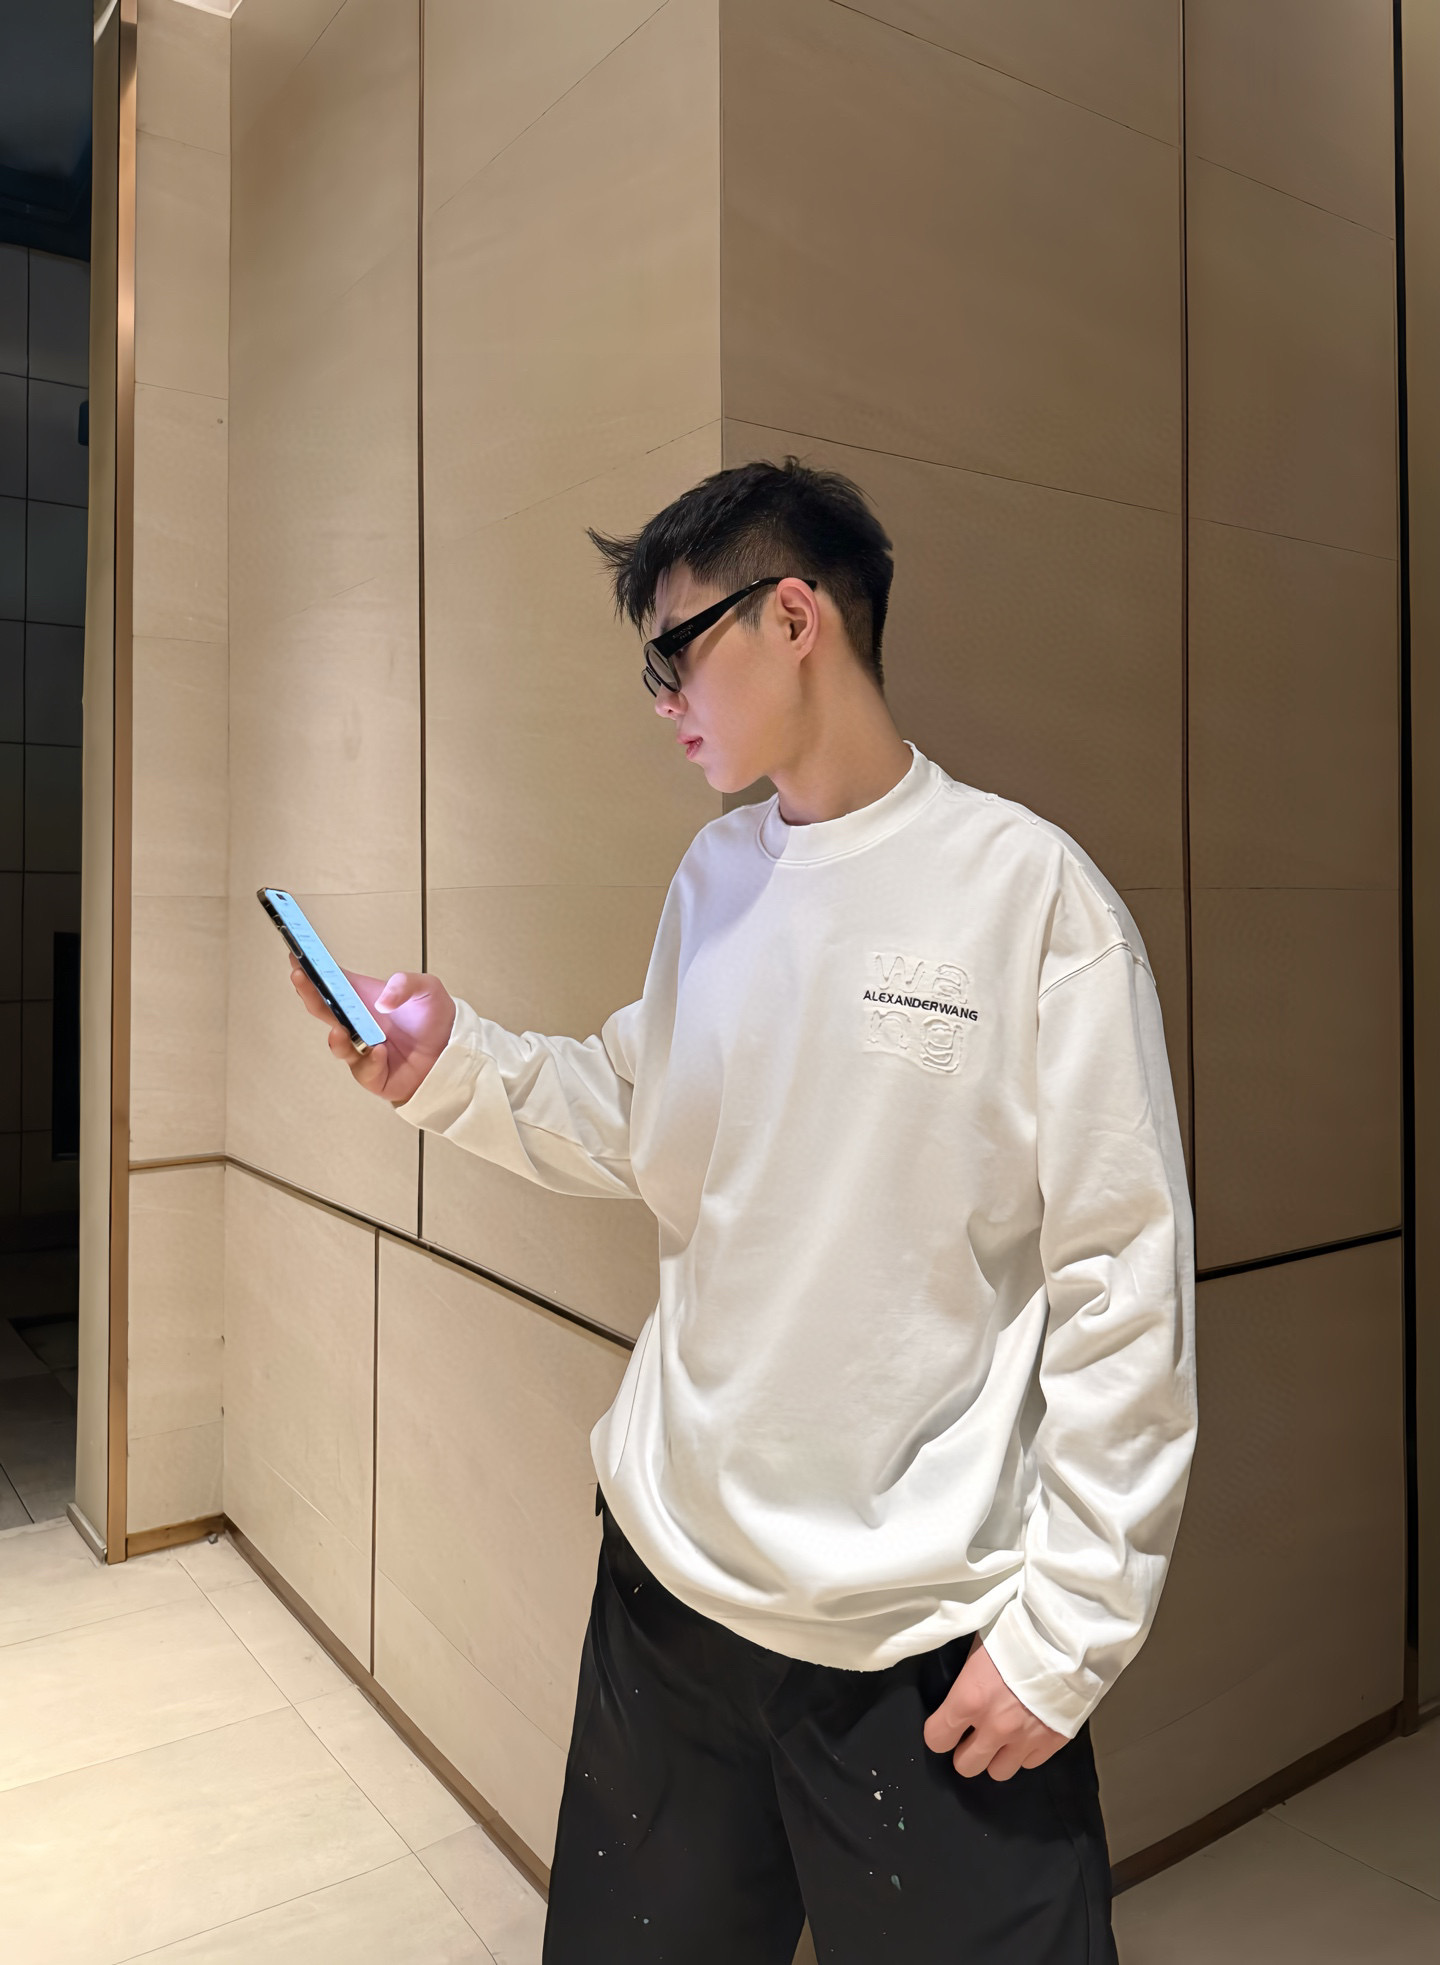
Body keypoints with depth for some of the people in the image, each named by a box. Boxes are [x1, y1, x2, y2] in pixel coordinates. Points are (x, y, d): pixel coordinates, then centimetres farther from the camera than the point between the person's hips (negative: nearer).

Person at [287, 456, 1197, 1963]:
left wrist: (1071, 1627, -12)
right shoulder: (713, 879, 4)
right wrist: (454, 1063, -5)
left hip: (932, 1640, -5)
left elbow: (1123, 1288, -14)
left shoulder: (1029, 890, -15)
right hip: (669, 1570, 6)